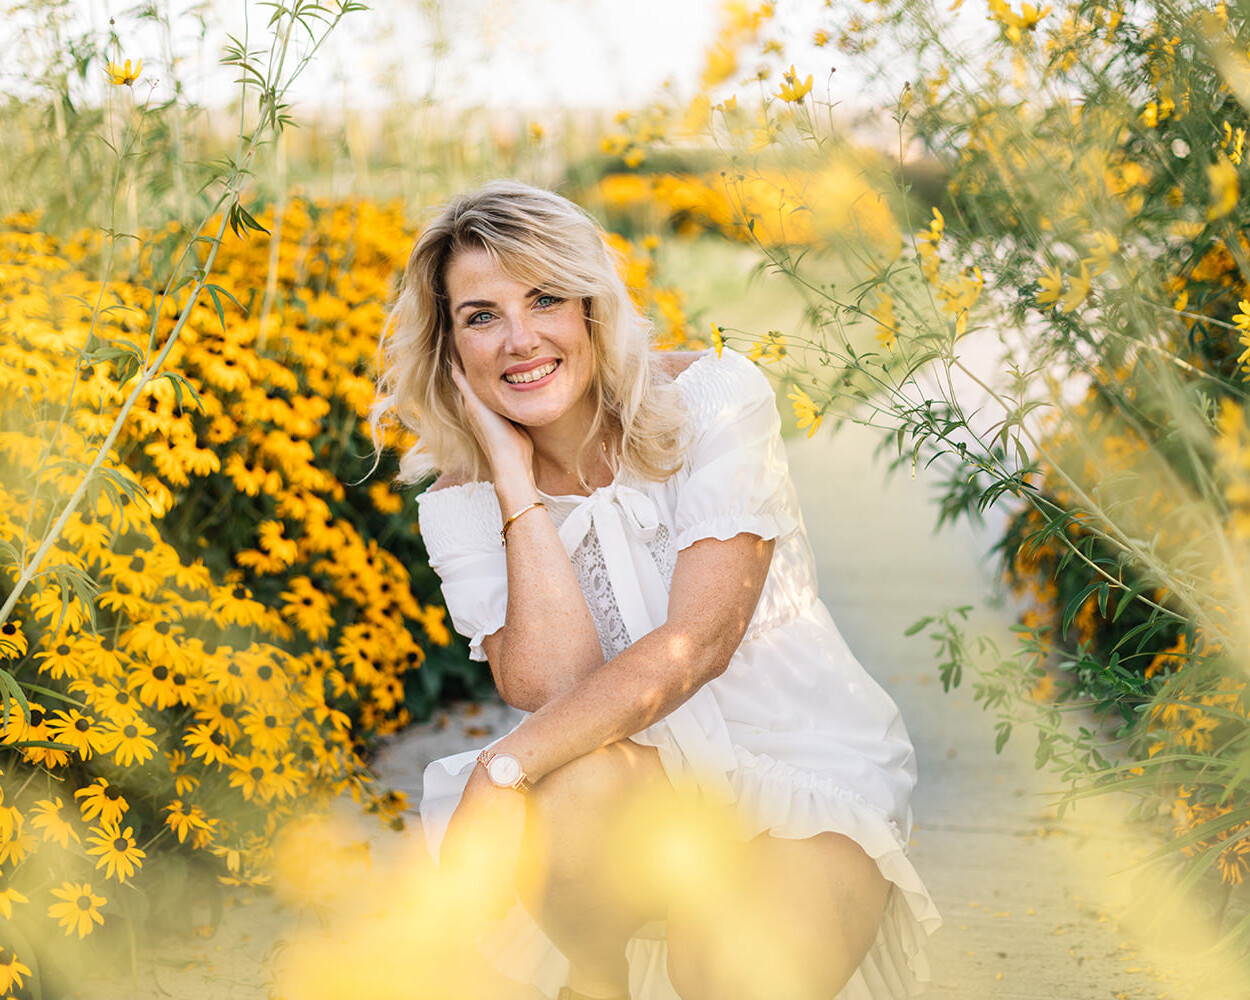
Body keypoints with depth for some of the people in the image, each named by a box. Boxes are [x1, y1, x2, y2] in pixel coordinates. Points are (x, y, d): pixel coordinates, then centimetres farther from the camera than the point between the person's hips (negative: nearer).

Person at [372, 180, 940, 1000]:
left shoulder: (713, 397, -10)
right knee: (586, 779, -33)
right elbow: (553, 688, -18)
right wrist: (517, 483, -17)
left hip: (808, 771, -2)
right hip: (647, 774, 3)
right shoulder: (464, 502, -2)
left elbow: (700, 640, -22)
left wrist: (500, 769, -32)